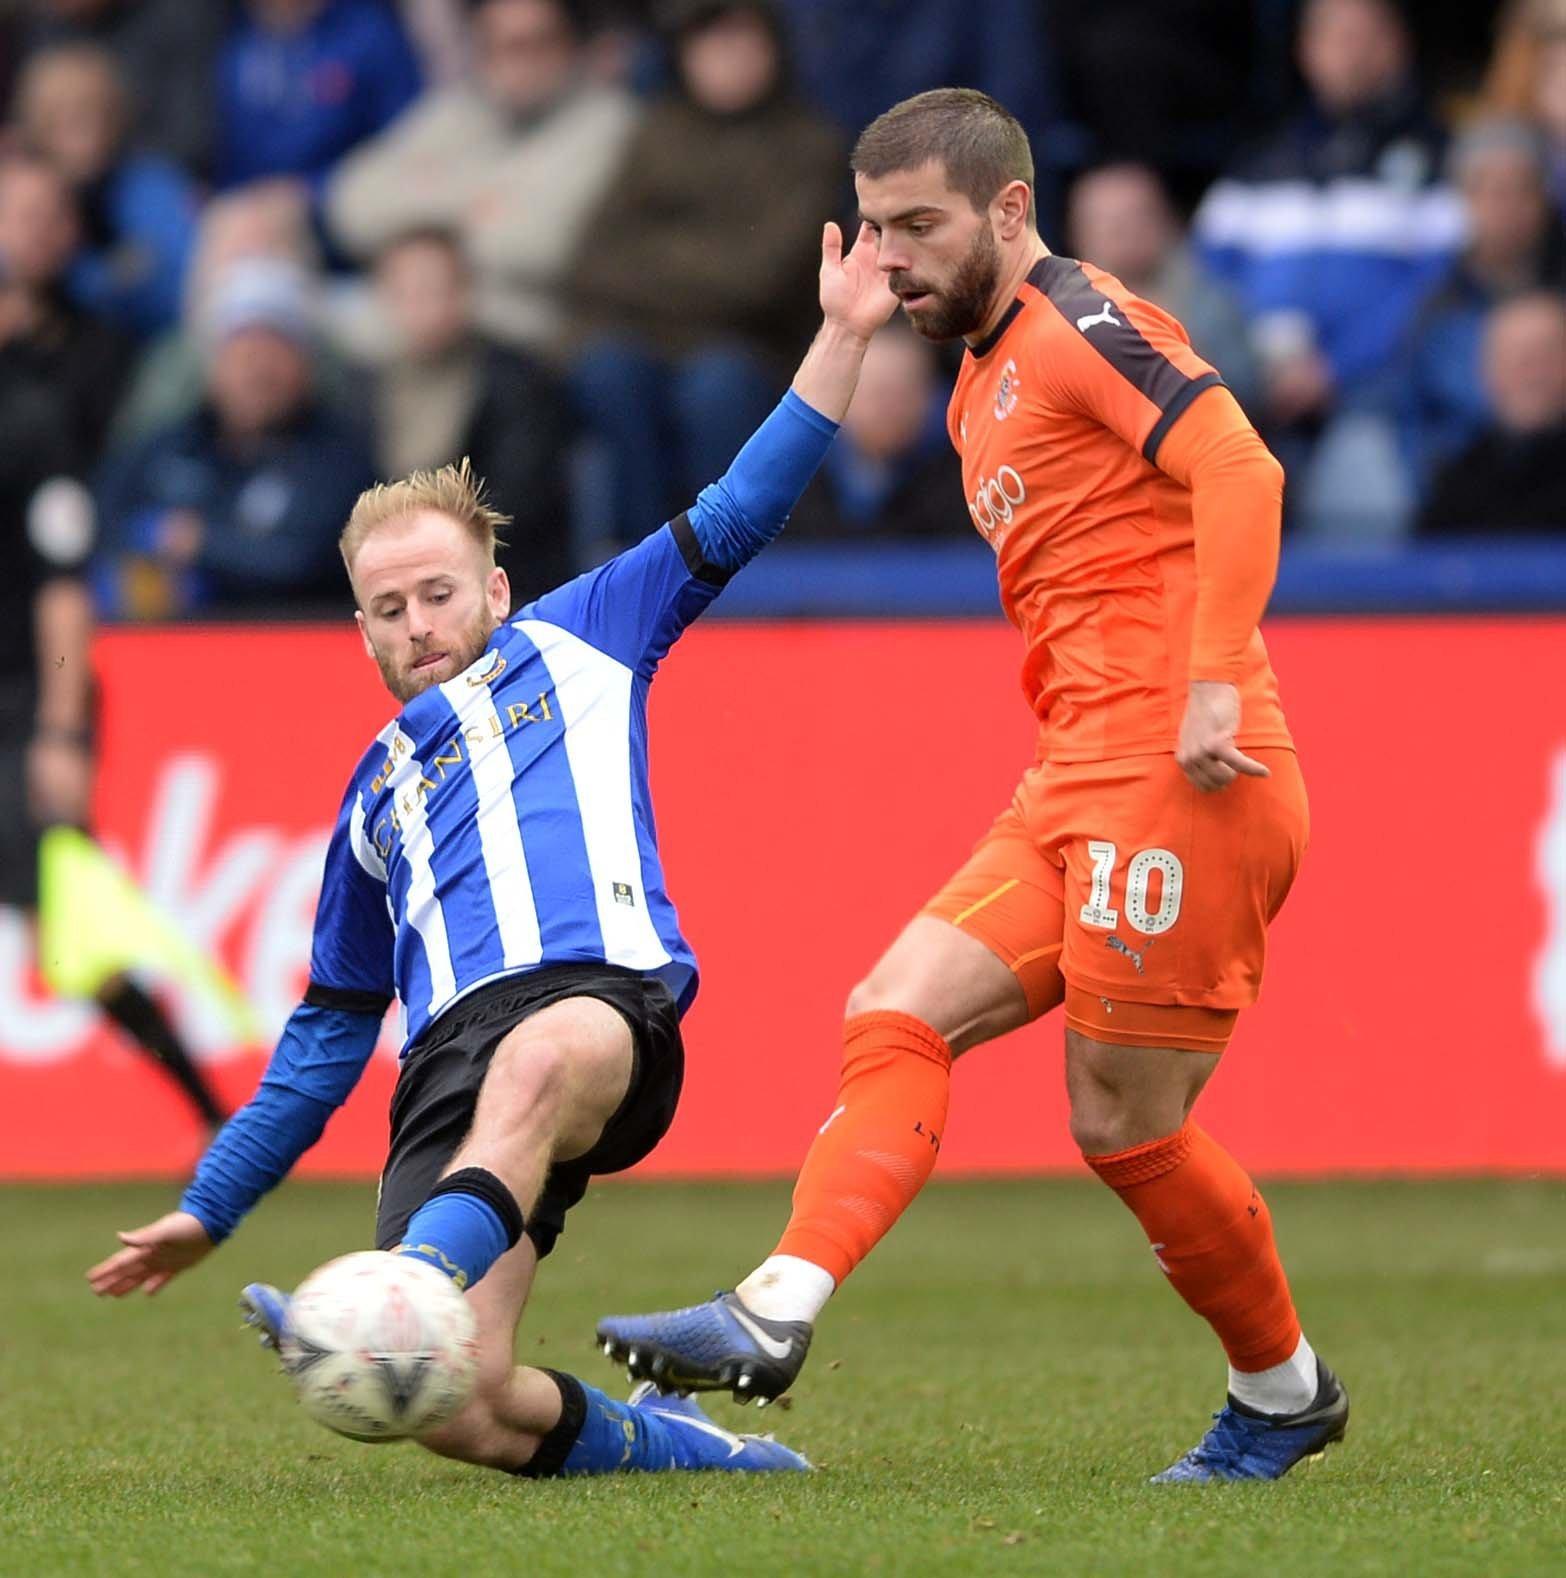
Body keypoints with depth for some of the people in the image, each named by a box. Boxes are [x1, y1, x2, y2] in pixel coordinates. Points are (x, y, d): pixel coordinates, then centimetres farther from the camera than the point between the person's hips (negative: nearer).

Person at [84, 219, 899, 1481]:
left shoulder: (578, 640, 27)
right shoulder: (377, 792, 35)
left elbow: (736, 515, 23)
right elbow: (330, 1033, 39)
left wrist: (841, 336, 15)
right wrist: (209, 1210, 36)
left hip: (603, 990, -3)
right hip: (449, 1059, 3)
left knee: (542, 1055, -45)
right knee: (464, 1407, -23)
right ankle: (671, 1448, 3)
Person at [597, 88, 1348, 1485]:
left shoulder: (1081, 322, -7)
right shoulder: (982, 394, 23)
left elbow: (1239, 470, -19)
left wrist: (1213, 685, -25)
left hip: (1174, 778, -9)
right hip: (1074, 790, 9)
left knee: (1124, 1123, -3)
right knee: (898, 1016, -6)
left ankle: (1284, 1395, 16)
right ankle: (774, 1316, -17)